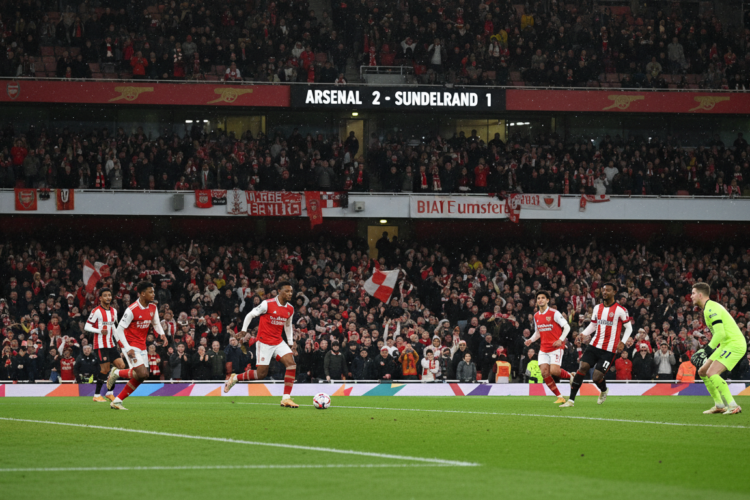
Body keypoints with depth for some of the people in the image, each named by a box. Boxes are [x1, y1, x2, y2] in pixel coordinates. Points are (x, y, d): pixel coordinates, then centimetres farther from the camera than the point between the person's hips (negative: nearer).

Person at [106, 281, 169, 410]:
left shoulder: (153, 308, 4)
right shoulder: (132, 310, -19)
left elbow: (156, 323, 22)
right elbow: (119, 330, -17)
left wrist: (162, 334, 0)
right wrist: (127, 349, -24)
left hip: (142, 346, 8)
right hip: (131, 345, -8)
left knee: (140, 378, 4)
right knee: (142, 373, -21)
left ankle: (117, 401, 13)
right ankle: (117, 373, 3)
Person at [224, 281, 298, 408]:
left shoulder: (290, 309, 7)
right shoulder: (267, 304, -13)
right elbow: (250, 315, -3)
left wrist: (290, 343, 19)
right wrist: (244, 330, -8)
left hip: (278, 342, 6)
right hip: (264, 342, -6)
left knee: (292, 365, -14)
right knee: (261, 374, -7)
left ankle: (286, 398, -14)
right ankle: (234, 378, 18)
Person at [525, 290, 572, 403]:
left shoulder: (554, 313, -8)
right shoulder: (536, 316, 11)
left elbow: (567, 327, -10)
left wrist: (561, 340, -23)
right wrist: (531, 340, 4)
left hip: (555, 347, -6)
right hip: (544, 349, 6)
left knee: (554, 371, -20)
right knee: (544, 373, -7)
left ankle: (570, 376, 13)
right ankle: (560, 397, 2)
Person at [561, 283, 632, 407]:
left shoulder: (620, 310, -5)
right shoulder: (597, 308, 11)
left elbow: (628, 328, 2)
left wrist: (623, 342, -13)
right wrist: (584, 334, 1)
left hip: (609, 350, -4)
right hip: (594, 345, 5)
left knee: (597, 377, -9)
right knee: (582, 367, -14)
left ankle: (604, 391, 28)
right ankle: (571, 400, -13)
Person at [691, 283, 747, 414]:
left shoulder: (711, 309, -16)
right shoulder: (709, 308, 17)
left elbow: (720, 333, -25)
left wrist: (708, 349, -20)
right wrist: (709, 349, 16)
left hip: (734, 344, -11)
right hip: (726, 345, 11)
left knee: (712, 373, -21)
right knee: (702, 371, 12)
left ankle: (733, 406, -21)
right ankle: (719, 406, 15)